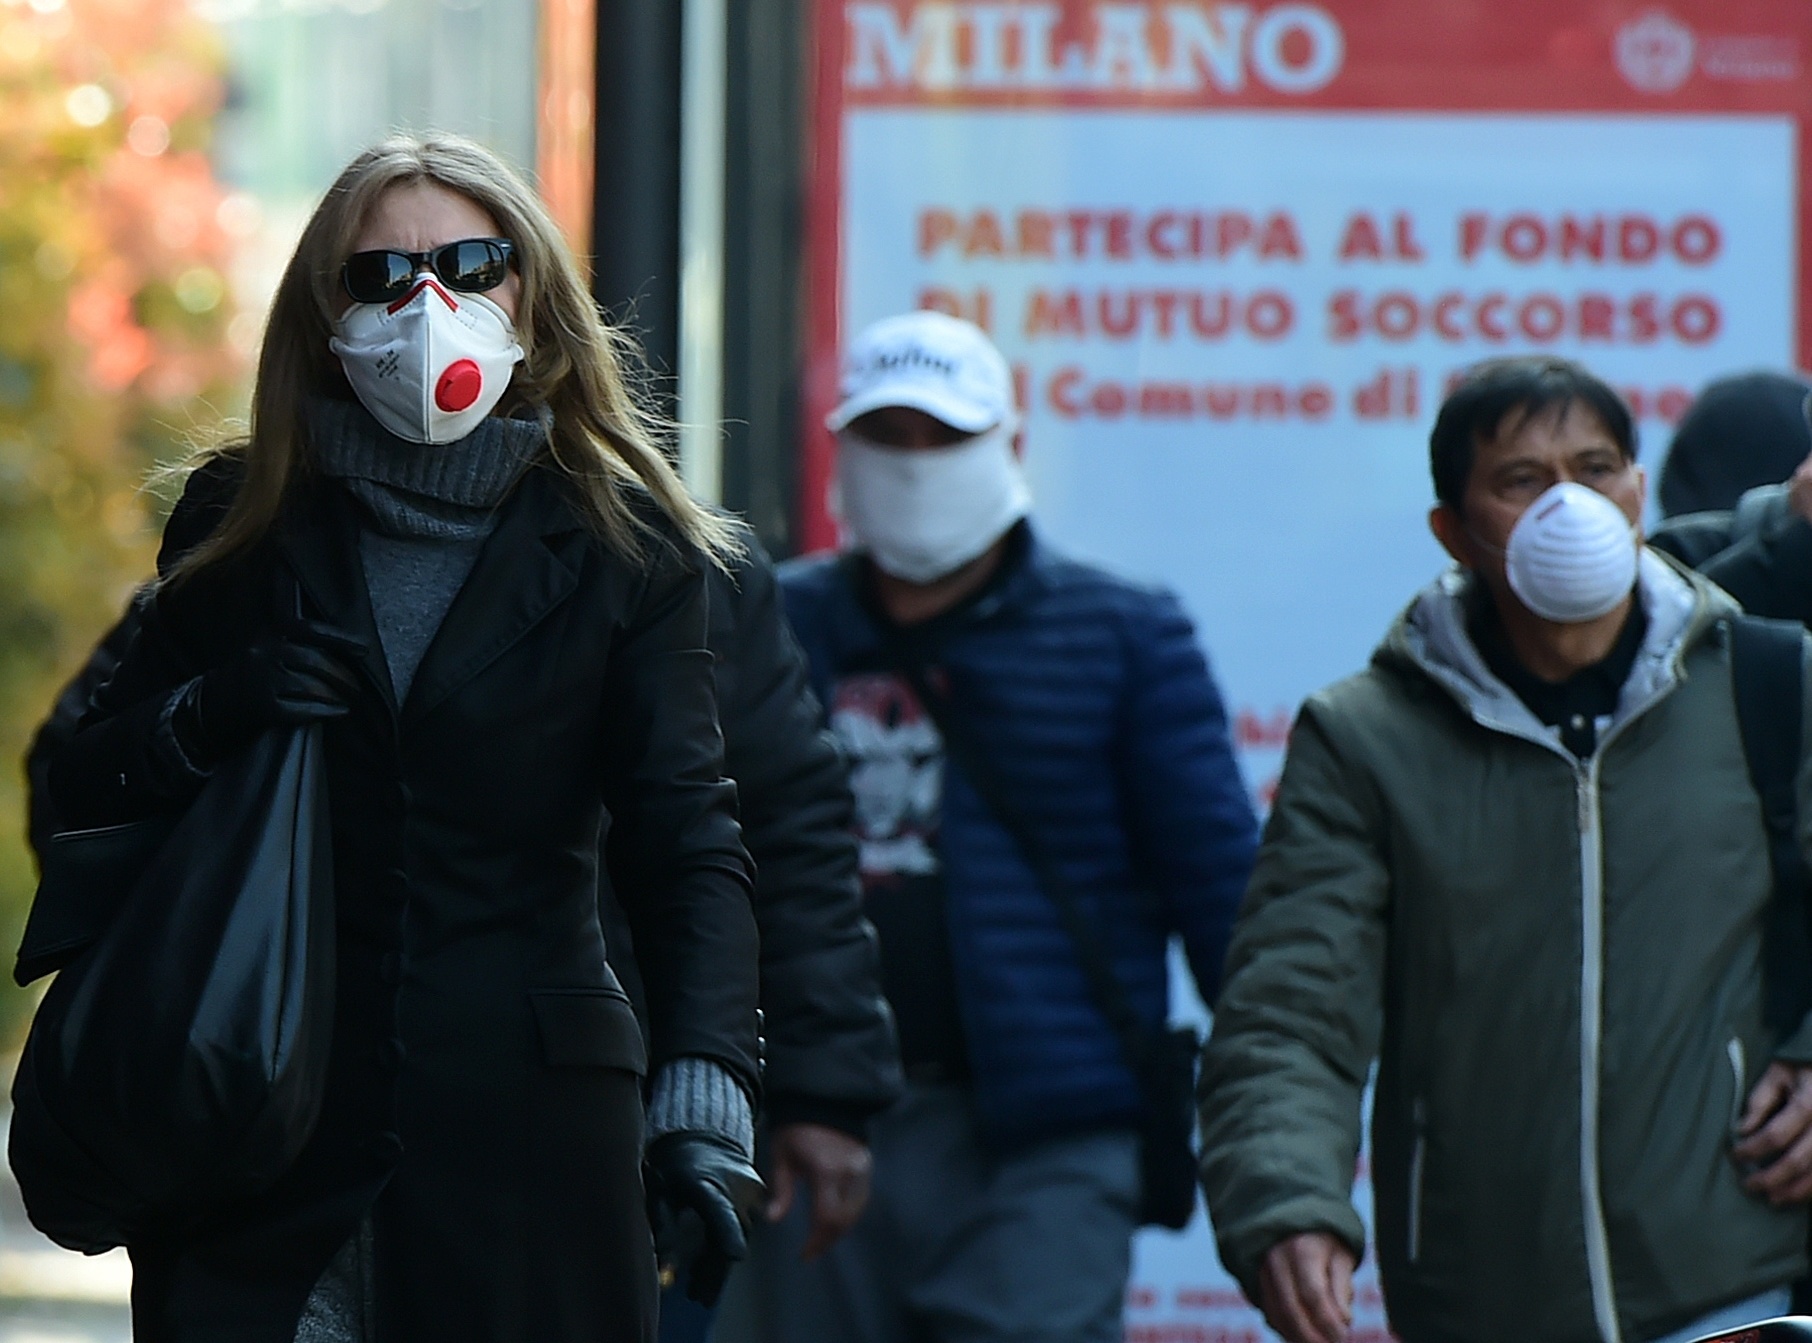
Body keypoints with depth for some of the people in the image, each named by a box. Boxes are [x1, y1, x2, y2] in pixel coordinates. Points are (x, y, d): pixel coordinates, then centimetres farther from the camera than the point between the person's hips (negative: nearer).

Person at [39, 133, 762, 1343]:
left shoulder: (623, 549, 3)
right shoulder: (247, 523, 8)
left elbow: (690, 839, -6)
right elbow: (87, 789, 13)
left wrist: (705, 1089, -21)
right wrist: (211, 717, -10)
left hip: (522, 1122, -1)